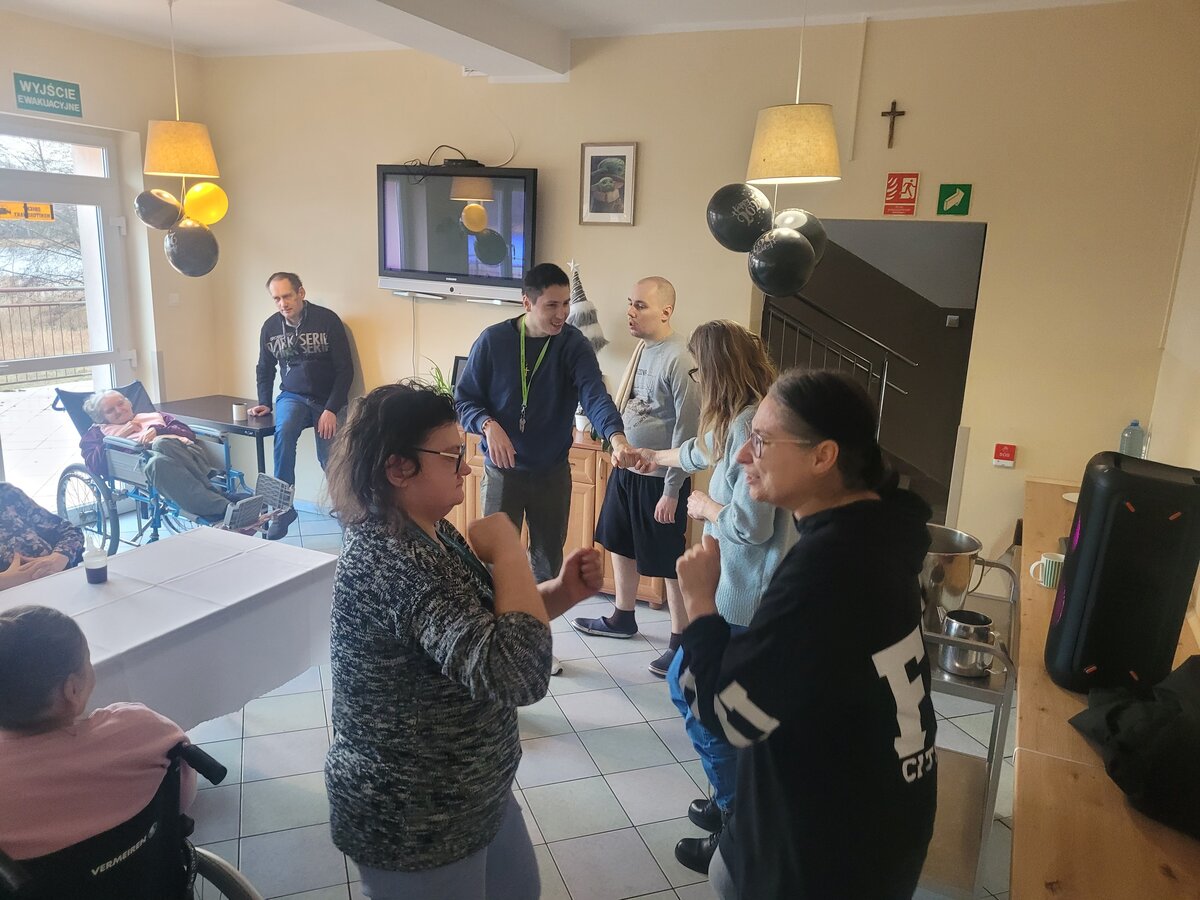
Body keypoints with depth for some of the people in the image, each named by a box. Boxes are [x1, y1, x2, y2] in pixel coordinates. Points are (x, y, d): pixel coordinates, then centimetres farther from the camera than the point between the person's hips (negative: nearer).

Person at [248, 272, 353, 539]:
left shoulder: (327, 319, -9)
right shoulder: (270, 326, 3)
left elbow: (345, 369, -9)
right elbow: (265, 369, 19)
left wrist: (331, 409, -15)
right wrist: (264, 403, 5)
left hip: (327, 400, -2)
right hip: (292, 397, 2)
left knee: (330, 459, -15)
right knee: (284, 431, -30)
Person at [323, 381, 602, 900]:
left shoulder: (429, 535, 0)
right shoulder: (388, 561, -32)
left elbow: (483, 632, 10)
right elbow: (516, 674, -39)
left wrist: (560, 594, -7)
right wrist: (508, 551, -26)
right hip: (412, 823, -9)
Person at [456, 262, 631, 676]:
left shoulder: (574, 345, -9)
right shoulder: (493, 340, -10)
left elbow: (594, 394, -25)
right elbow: (464, 397, -4)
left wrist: (616, 435, -44)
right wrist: (488, 424, -25)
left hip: (553, 472, 1)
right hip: (502, 470, -1)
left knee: (548, 559, 13)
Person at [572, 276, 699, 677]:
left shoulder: (679, 359, -21)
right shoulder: (642, 348, 5)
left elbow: (687, 430, -20)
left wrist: (672, 491, -18)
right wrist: (618, 442, 11)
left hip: (659, 478, -9)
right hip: (626, 468, 9)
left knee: (670, 564, 4)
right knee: (620, 544, 21)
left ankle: (681, 641, 20)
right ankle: (623, 618, 41)